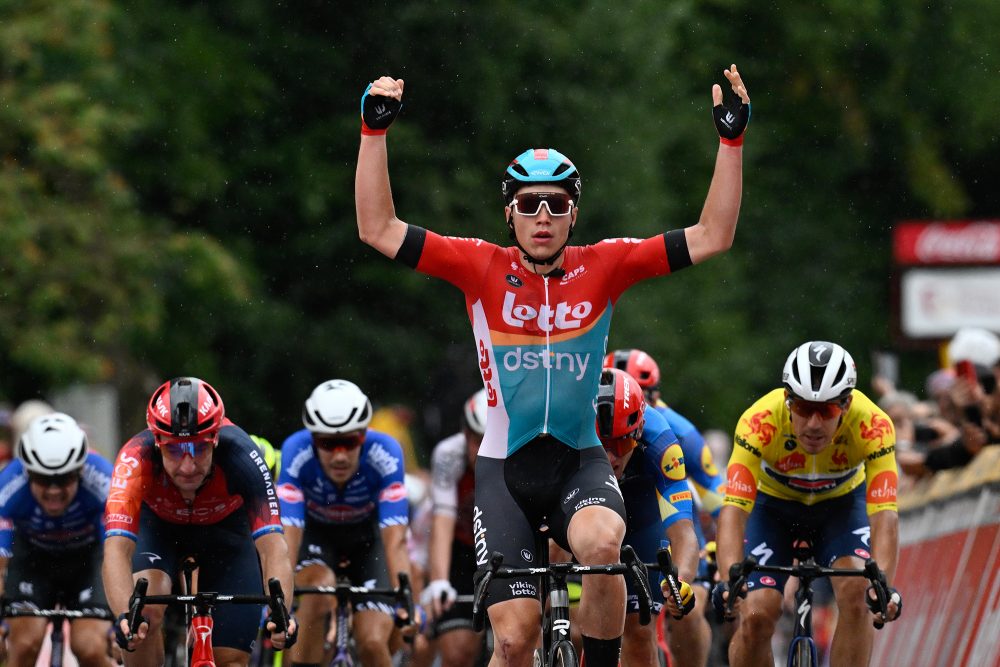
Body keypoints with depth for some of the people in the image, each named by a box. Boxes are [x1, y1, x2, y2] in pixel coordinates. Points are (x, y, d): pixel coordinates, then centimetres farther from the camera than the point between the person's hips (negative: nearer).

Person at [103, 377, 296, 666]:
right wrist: (125, 617, -66)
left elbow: (272, 546, -45)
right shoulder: (136, 459, -39)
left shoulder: (241, 456, -39)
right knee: (145, 612, -30)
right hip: (158, 524, -1)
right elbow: (117, 549, -48)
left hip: (226, 527, 1)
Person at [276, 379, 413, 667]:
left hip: (366, 535, 0)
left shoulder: (384, 453, -34)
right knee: (318, 590, -33)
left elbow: (395, 541, -38)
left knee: (373, 643, -16)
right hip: (315, 532, 0)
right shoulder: (297, 452, -33)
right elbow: (287, 535, -39)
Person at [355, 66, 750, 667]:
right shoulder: (482, 268, -4)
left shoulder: (603, 268, -3)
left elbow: (712, 237, -4)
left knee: (602, 543, -35)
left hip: (579, 461, 0)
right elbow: (379, 230, -7)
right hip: (506, 466, 0)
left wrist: (732, 139, -11)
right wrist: (375, 130, -13)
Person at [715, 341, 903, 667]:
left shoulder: (872, 426, -34)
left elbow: (884, 513, -40)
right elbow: (734, 508, -42)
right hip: (774, 505, 0)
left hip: (841, 504, 0)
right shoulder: (760, 422, -36)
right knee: (755, 616, -18)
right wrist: (731, 580, -58)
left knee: (857, 592, -26)